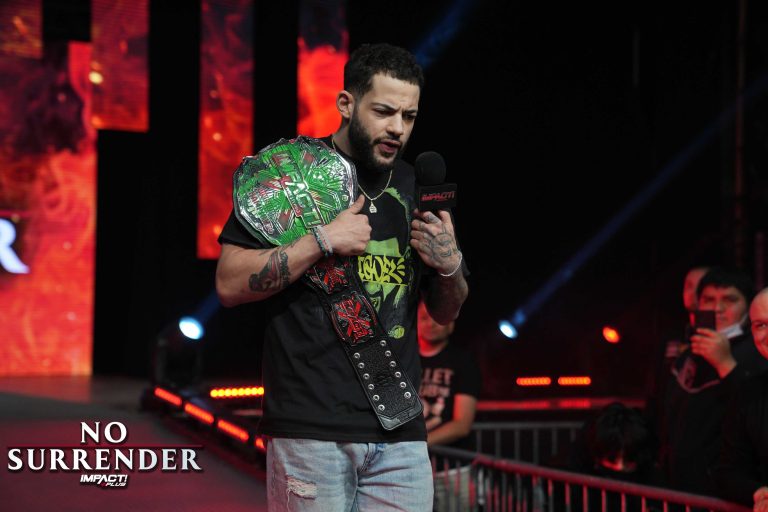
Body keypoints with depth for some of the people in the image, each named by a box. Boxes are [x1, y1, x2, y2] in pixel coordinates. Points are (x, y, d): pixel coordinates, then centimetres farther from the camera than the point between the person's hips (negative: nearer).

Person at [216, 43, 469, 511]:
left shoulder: (418, 190, 12)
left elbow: (446, 314, 18)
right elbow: (230, 285, -8)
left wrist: (449, 264, -3)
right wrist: (323, 241, -15)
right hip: (311, 430, -4)